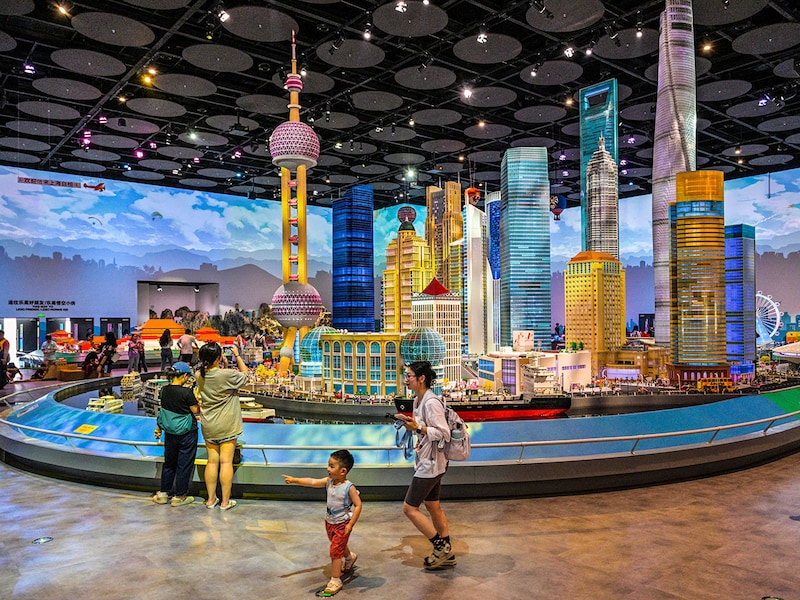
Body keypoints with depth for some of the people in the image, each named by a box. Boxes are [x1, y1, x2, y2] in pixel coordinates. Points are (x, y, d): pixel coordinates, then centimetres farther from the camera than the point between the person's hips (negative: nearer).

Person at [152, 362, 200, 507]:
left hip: (170, 432, 6)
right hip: (186, 433, -6)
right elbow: (196, 411, -13)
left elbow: (164, 410, 10)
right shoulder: (187, 392, -21)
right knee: (184, 464, 7)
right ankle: (179, 496, 15)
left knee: (169, 462, 19)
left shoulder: (164, 390, -2)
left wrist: (159, 427, 22)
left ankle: (163, 493, 27)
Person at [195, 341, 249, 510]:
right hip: (227, 426, -5)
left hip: (208, 426, 5)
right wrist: (237, 355, 4)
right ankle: (225, 501, 8)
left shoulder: (200, 375, -3)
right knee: (226, 462, 2)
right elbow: (245, 374, -3)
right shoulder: (227, 375, -21)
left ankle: (211, 499, 20)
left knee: (212, 461, 12)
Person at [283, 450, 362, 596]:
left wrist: (350, 524, -22)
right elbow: (312, 482, -11)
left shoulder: (349, 488, -25)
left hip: (342, 524, -7)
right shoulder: (329, 482, -8)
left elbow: (358, 505, -22)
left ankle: (335, 580, 10)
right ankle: (350, 557, 58)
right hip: (330, 522, 7)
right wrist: (295, 480, -19)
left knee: (335, 551, -4)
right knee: (339, 546, 28)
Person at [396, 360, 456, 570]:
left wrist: (417, 427, -29)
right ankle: (446, 554, 31)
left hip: (430, 464, -10)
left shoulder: (431, 403, -22)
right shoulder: (418, 400, 8)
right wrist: (411, 423, 3)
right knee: (433, 507, 18)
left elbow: (444, 433, -25)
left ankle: (442, 547, 9)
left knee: (409, 508, -3)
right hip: (426, 462, 10)